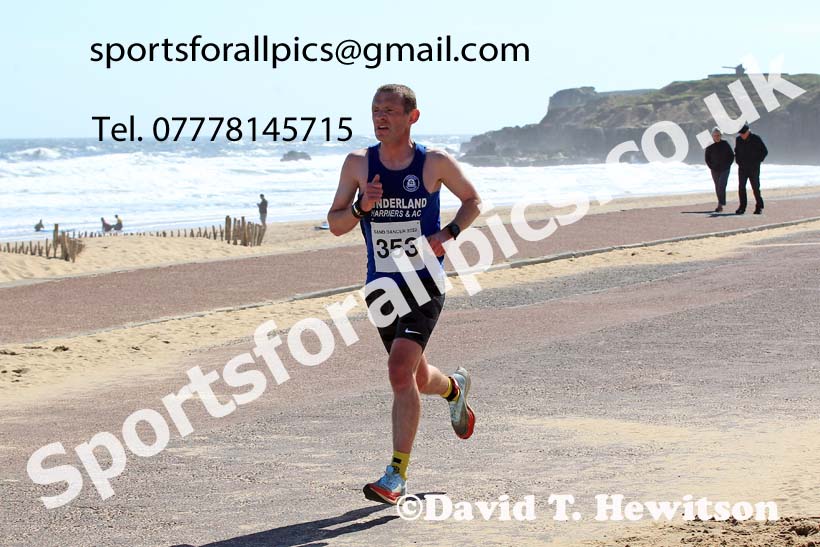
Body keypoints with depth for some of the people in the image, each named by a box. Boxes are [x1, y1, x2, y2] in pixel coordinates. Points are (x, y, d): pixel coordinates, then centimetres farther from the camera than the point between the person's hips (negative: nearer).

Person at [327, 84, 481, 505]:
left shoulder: (435, 163, -4)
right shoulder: (358, 163, 1)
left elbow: (472, 201, 11)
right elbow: (335, 225, 5)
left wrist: (449, 234, -8)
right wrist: (361, 206, -16)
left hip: (425, 283, -4)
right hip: (381, 286, 4)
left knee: (400, 371, -21)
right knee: (416, 377, 18)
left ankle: (397, 475, -15)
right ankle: (454, 388, 56)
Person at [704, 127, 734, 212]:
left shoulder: (725, 144, -2)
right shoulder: (710, 147, 0)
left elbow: (732, 156, 4)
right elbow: (707, 159, 8)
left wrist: (727, 165, -4)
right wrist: (711, 167, -2)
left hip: (725, 170, -2)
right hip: (715, 170, 3)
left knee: (721, 186, -16)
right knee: (718, 188, 8)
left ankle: (720, 205, -21)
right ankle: (721, 206, 18)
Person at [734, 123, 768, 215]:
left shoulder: (756, 139, -7)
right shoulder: (738, 139, 6)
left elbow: (764, 151, -1)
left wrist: (757, 161, -6)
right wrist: (738, 161, 10)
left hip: (754, 168, -4)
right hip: (742, 168, 4)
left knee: (755, 187, -3)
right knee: (741, 187, -3)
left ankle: (759, 207, 6)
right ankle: (742, 207, 1)